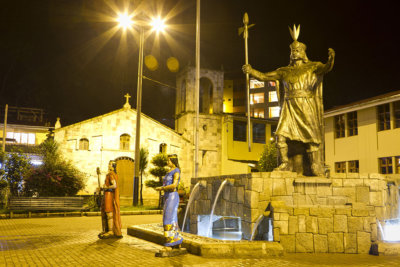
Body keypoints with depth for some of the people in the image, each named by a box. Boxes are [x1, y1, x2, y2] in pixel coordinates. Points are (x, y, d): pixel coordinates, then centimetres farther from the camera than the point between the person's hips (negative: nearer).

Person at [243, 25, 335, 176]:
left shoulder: (312, 67, 9)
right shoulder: (284, 71, 18)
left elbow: (326, 68, -10)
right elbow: (264, 76, 14)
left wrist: (330, 60, -32)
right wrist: (251, 71, -2)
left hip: (306, 107, -3)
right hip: (289, 108, 3)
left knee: (311, 136, -6)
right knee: (281, 134, -12)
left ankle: (316, 168, 0)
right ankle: (285, 163, -4)